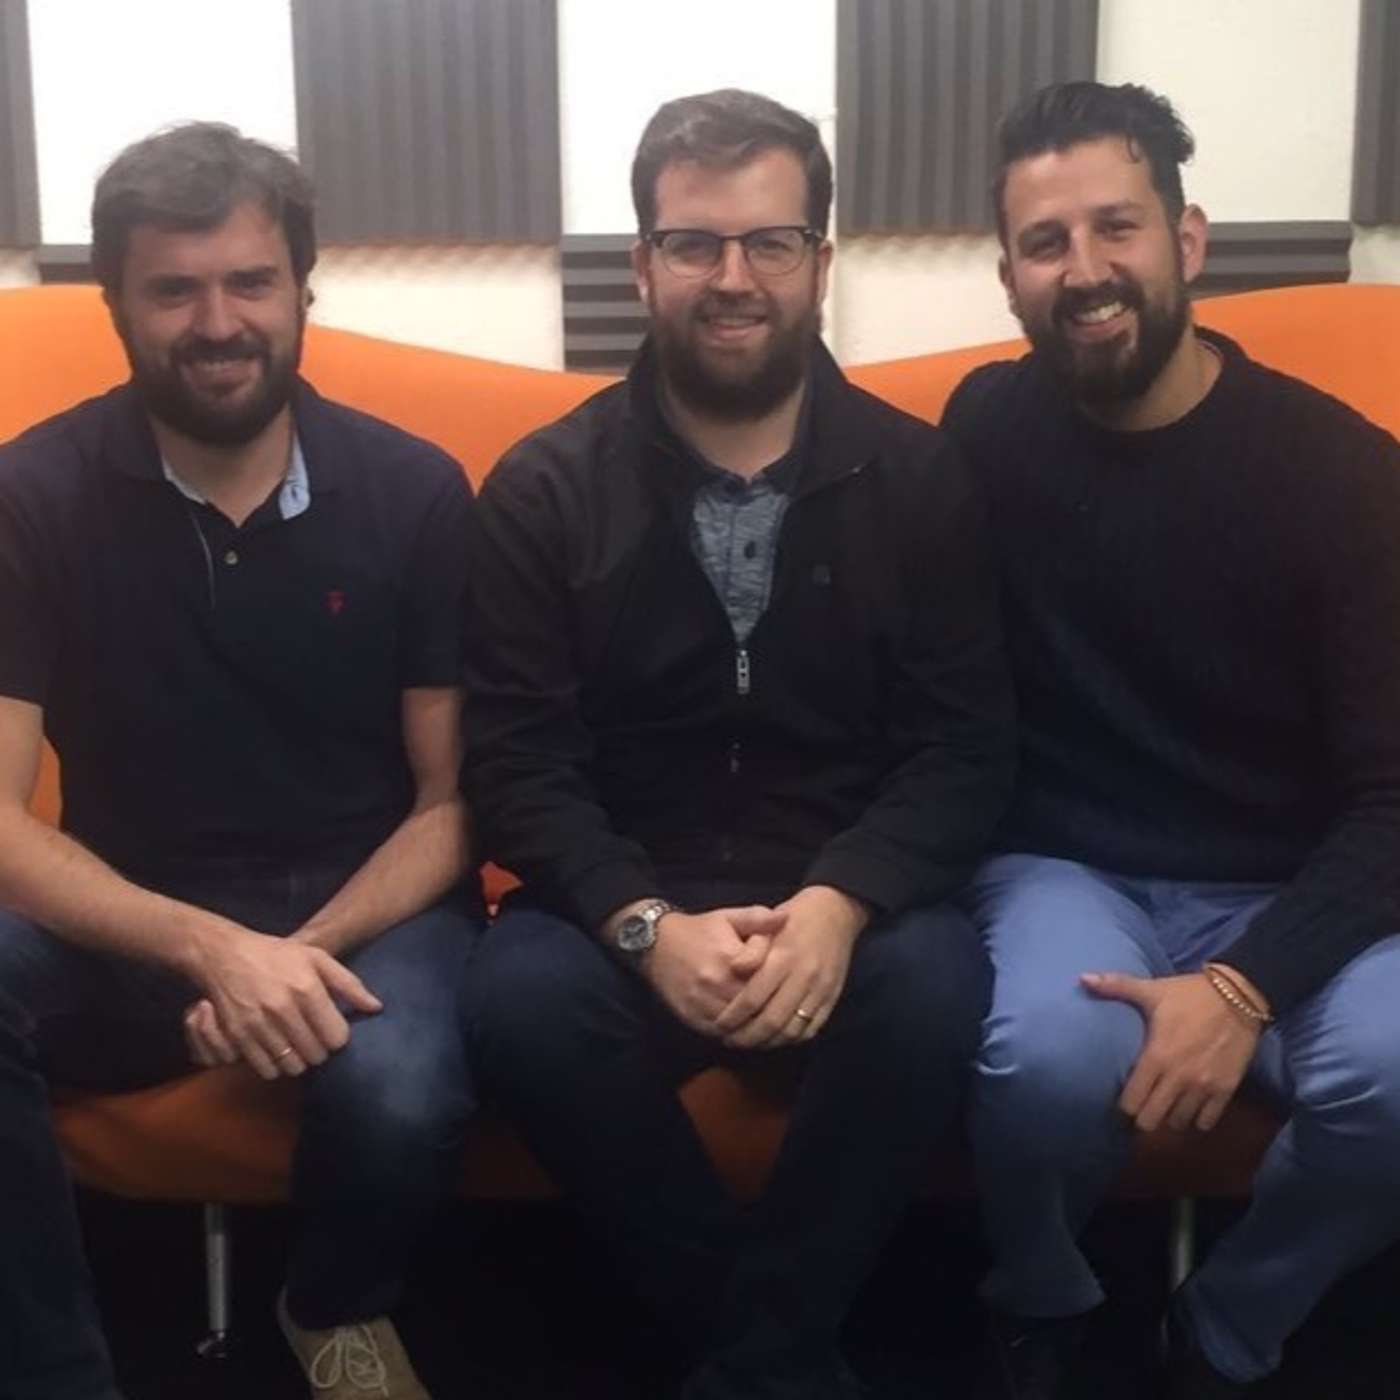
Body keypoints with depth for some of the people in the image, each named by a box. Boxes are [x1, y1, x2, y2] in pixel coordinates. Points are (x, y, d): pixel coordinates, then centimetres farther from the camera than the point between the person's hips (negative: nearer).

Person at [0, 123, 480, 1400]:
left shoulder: (414, 493, -5)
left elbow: (454, 799, -2)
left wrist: (308, 951, -20)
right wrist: (210, 948, -28)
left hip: (362, 908, 0)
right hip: (126, 922, 1)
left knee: (400, 1096, -33)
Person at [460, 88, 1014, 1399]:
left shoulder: (916, 475, 1)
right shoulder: (542, 489, -1)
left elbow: (963, 747, -4)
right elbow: (516, 762, -6)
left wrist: (837, 905, -22)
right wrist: (646, 927, -23)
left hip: (846, 901, 0)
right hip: (625, 900, 0)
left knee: (933, 986, -32)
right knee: (521, 999, -31)